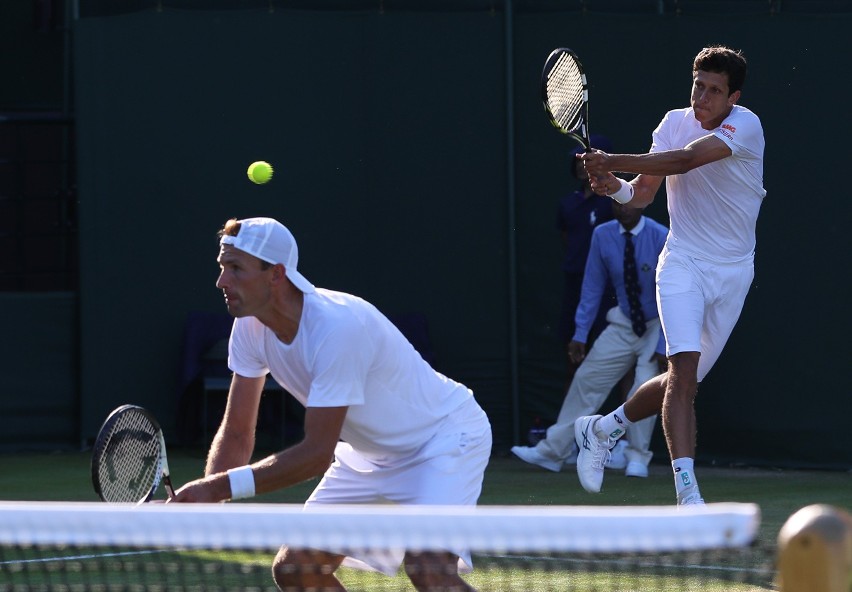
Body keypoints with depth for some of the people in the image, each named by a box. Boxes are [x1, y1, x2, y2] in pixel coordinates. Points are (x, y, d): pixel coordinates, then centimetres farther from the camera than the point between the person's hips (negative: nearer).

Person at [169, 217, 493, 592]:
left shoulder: (336, 327, -35)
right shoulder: (249, 327, -11)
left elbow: (317, 455, -34)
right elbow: (236, 434, -4)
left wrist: (221, 486, -38)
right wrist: (204, 497, -23)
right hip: (369, 454, 8)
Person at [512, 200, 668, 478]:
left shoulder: (661, 238, -21)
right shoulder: (603, 236, -9)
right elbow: (592, 287, -1)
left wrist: (663, 345, -23)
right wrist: (580, 334, -4)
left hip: (658, 326, -4)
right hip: (623, 325, 4)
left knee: (646, 385, -21)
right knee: (587, 379, 4)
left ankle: (637, 457, -5)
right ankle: (553, 451, 12)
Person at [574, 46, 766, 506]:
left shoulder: (745, 126, -14)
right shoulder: (674, 123, 0)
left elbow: (684, 160, -28)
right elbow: (644, 193, 3)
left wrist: (613, 163, -35)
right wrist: (618, 188, -20)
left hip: (733, 273, 0)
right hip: (683, 265, 0)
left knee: (683, 382, 7)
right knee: (684, 370, -20)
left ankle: (601, 429, 31)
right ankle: (687, 491, -25)